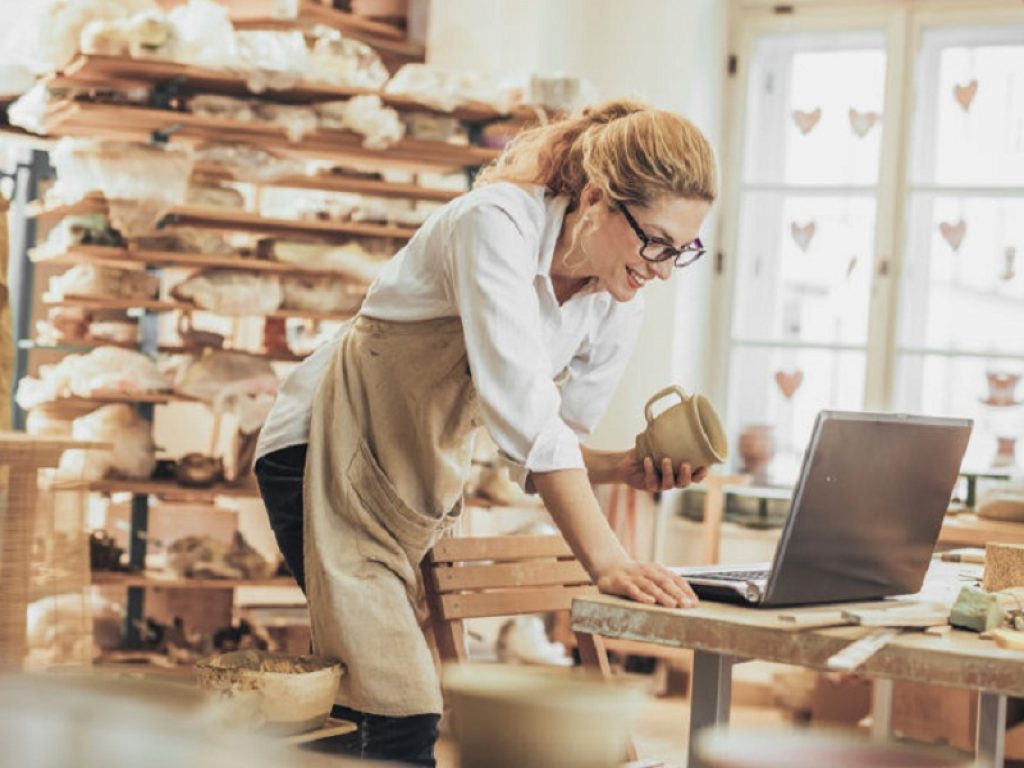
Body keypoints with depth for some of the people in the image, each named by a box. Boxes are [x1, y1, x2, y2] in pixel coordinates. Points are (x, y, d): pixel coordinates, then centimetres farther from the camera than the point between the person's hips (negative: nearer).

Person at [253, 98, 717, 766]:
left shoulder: (619, 307, -3)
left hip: (426, 479, 8)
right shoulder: (498, 223, -25)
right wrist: (607, 560, -41)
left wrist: (628, 466, -17)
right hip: (330, 454, -8)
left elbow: (545, 447, 4)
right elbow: (521, 409, -35)